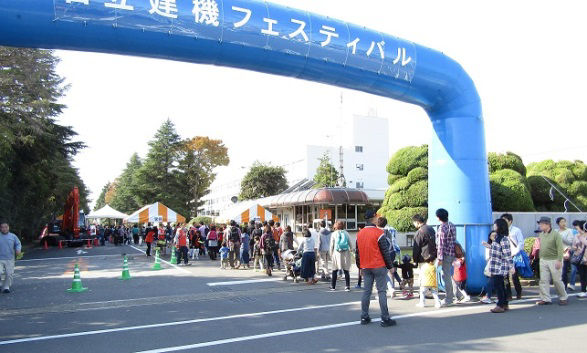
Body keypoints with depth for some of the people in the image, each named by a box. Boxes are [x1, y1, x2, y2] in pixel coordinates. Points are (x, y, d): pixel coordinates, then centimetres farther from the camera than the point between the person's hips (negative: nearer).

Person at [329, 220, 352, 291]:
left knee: (335, 270, 9)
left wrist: (331, 253, 12)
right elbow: (350, 243, 8)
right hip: (346, 253, 2)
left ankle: (333, 286, 13)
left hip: (337, 253, -1)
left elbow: (331, 245, 2)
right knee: (346, 270, 5)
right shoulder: (346, 233, 5)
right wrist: (351, 249, 25)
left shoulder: (334, 234, 1)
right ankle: (347, 286, 1)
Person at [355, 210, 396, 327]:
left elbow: (357, 252, 12)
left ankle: (364, 317, 13)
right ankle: (385, 319, 2)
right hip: (379, 267, -5)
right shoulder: (379, 233, -11)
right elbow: (385, 252, -10)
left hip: (365, 268, 6)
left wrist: (360, 267, 21)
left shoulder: (360, 234, 7)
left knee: (366, 291, 10)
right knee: (382, 291, -1)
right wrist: (390, 266, -1)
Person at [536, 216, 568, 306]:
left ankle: (563, 298, 22)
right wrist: (540, 258, 13)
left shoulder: (555, 234, -10)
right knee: (544, 280, 3)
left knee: (557, 280, 2)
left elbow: (560, 248, -14)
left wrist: (559, 260, -20)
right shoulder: (541, 235, 10)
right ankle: (546, 299, 9)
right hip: (543, 261, 6)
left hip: (554, 260, -6)